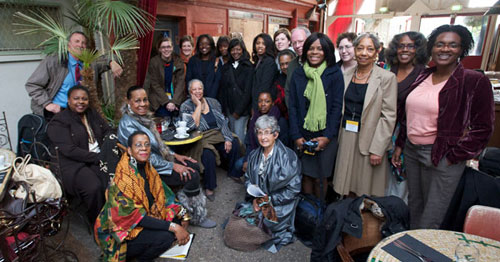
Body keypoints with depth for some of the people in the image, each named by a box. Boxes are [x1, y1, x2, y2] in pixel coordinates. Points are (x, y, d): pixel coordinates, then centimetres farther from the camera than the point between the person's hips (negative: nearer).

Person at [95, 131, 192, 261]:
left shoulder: (147, 167, -4)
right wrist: (173, 227, -30)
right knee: (165, 237, -26)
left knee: (178, 218, -1)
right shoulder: (123, 177, -26)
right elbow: (134, 216, -28)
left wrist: (182, 213, -13)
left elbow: (163, 194, 1)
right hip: (121, 230, -8)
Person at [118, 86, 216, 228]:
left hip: (160, 159, 9)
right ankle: (196, 216, 1)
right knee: (192, 176, -18)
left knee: (194, 166, -2)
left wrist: (174, 155, 5)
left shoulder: (145, 116, 5)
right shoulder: (127, 124, -22)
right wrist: (172, 166, -21)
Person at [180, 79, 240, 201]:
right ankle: (209, 188, -14)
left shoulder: (213, 102, 12)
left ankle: (234, 173, 4)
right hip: (200, 139, -4)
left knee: (234, 144, -20)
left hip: (218, 135, 5)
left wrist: (227, 138, -8)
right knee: (208, 155, -34)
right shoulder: (186, 106, 0)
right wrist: (199, 105, -11)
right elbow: (192, 125, -17)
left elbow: (223, 122, 7)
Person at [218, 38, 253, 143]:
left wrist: (239, 110, -11)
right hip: (229, 106, 4)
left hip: (242, 107, -4)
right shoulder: (226, 67, 12)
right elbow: (222, 89, 10)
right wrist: (222, 108, 3)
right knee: (232, 133, 7)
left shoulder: (249, 67, -3)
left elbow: (248, 91, -8)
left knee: (239, 133, -8)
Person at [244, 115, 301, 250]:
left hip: (280, 205, -5)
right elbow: (248, 179, 10)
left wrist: (270, 199, -16)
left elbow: (294, 188, -14)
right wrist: (254, 198, -9)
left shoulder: (288, 156, -16)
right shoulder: (254, 155, 3)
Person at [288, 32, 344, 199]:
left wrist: (328, 136, -12)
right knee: (306, 175, 8)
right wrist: (296, 136, -4)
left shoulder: (334, 74, -1)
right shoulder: (298, 74, 6)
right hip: (303, 135, 2)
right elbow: (293, 106, 4)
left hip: (326, 136, -2)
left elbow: (337, 107, -4)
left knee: (320, 177, 5)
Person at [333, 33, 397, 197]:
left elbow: (388, 116, -9)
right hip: (346, 138, 4)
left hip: (370, 140, -4)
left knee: (366, 191, 6)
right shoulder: (346, 75, 7)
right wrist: (337, 137, 5)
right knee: (347, 186, 14)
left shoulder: (387, 78, -6)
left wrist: (377, 149, -14)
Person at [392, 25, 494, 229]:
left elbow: (483, 128, -8)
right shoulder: (422, 77, 7)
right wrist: (399, 145, 12)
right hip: (412, 150, 6)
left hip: (442, 157, -5)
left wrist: (454, 156, -11)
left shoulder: (475, 81, -8)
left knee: (431, 219, 2)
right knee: (414, 205, 19)